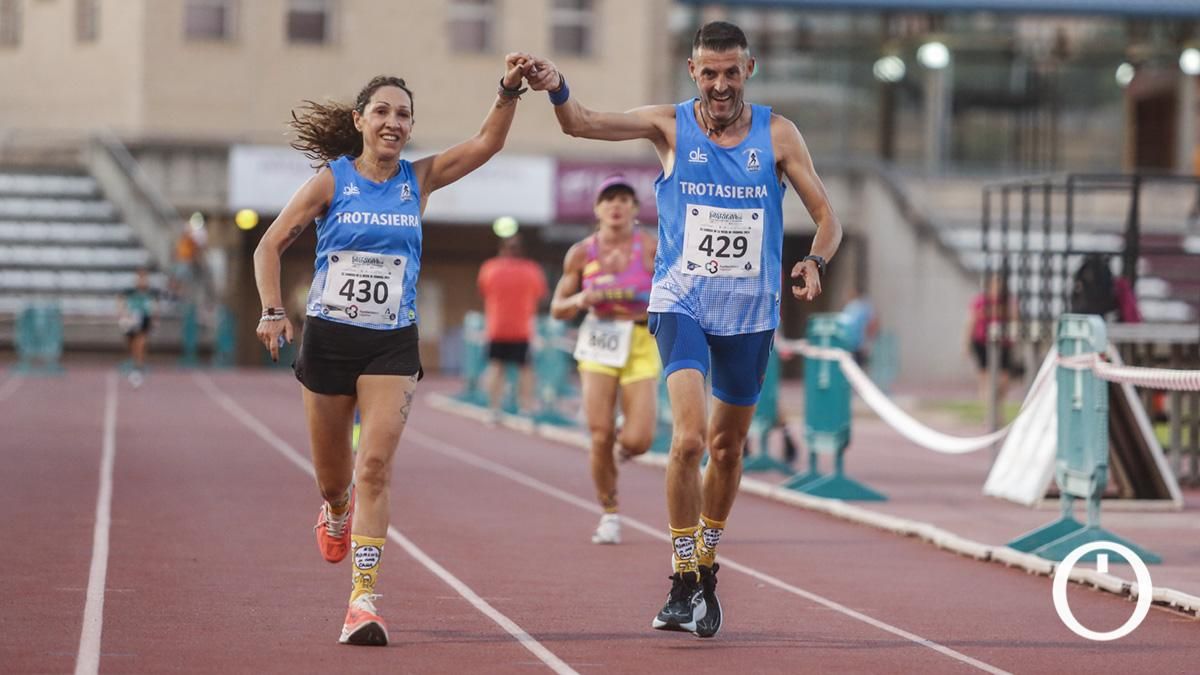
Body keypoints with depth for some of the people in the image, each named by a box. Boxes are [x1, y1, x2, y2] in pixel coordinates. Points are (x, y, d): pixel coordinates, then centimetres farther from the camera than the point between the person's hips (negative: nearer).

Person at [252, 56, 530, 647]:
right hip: (328, 338, 0)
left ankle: (363, 598, -17)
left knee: (375, 465, -16)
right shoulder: (331, 181, -3)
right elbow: (270, 246, 0)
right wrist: (272, 311, -11)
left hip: (393, 344, 0)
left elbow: (486, 143, -6)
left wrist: (509, 91, -21)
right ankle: (337, 513, 50)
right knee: (332, 476, 11)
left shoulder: (418, 179, 3)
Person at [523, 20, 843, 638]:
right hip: (682, 303, -2)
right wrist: (558, 91, -35)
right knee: (689, 436, -20)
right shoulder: (671, 126, -2)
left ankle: (706, 567, 33)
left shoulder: (777, 135, 1)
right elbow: (582, 124, -12)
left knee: (727, 447, 13)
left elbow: (826, 215, 2)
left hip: (750, 310, 2)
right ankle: (683, 582, -12)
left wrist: (815, 261, -20)